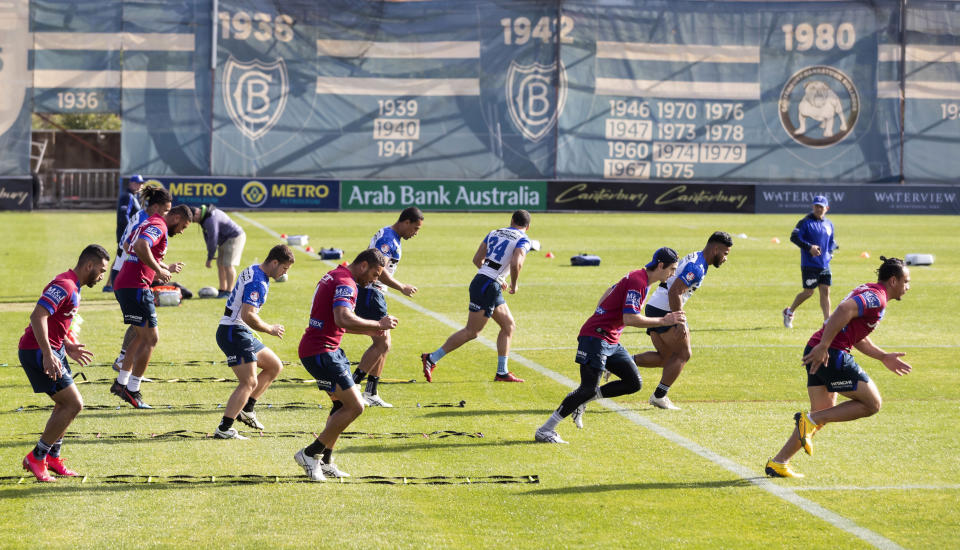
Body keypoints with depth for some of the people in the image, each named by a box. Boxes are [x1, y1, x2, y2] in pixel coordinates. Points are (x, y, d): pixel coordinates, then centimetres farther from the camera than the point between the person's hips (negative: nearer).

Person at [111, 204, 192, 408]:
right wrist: (158, 270, -20)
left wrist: (166, 268, 38)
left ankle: (121, 383, 23)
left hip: (123, 286, 11)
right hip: (136, 287, -11)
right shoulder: (158, 226, -11)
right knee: (151, 338, -6)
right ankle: (132, 391, -5)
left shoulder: (148, 223, 21)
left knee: (142, 335, 21)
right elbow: (141, 246, -31)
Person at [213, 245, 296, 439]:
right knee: (249, 382, -12)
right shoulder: (258, 282, -20)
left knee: (275, 366, 16)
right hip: (234, 333, -10)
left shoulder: (252, 271, 13)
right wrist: (270, 329, -15)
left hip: (242, 334, 10)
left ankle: (246, 409, 17)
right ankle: (224, 429, -14)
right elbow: (248, 316, -29)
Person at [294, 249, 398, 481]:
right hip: (320, 352, -11)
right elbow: (343, 319, -32)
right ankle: (310, 453, -4)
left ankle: (325, 461, 19)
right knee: (354, 406, -10)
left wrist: (372, 330, 17)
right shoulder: (346, 283, -16)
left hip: (329, 350, 11)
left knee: (343, 404, 17)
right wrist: (378, 324, -22)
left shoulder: (335, 276, 18)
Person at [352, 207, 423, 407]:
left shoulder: (392, 238, 17)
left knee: (383, 344, 11)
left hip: (375, 294, 10)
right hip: (370, 294, -10)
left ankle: (371, 393, 13)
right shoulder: (387, 238, -16)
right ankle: (351, 386, -10)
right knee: (381, 344, -11)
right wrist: (402, 288, -16)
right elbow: (379, 272, -25)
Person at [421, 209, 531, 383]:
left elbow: (477, 259, 17)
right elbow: (515, 264, -23)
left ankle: (502, 373, 14)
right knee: (471, 332, -4)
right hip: (487, 287, -8)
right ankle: (431, 358, -3)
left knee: (509, 325, 14)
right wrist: (514, 285, -5)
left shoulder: (494, 233, 16)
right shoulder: (523, 240, -5)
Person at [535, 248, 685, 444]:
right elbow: (630, 318, -25)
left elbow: (608, 293, 26)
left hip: (611, 342, 10)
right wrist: (663, 321, -21)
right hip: (596, 337, -10)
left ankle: (580, 401, 11)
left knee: (634, 383, 4)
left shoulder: (637, 277, 13)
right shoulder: (637, 282, -17)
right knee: (589, 389, -16)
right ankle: (545, 430, -11)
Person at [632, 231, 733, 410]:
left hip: (653, 307, 10)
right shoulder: (696, 267, -16)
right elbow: (674, 292, -25)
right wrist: (680, 322, -25)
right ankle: (659, 396, 2)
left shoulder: (694, 259, 16)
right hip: (663, 311, -10)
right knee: (683, 354, 1)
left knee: (666, 357, 13)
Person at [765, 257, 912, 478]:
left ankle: (778, 463, 14)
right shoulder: (877, 298, -9)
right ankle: (810, 419, -7)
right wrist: (823, 346, -28)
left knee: (823, 414, 17)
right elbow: (845, 310, -26)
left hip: (820, 353, 10)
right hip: (831, 354, -10)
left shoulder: (868, 292, 24)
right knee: (872, 404, -1)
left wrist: (884, 357, 28)